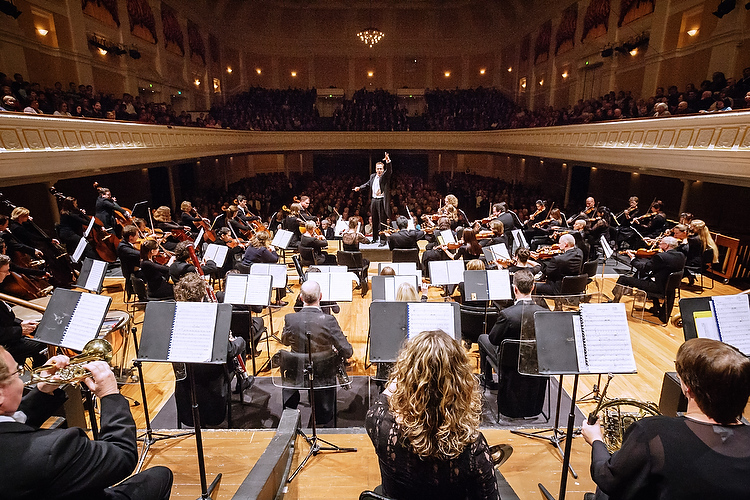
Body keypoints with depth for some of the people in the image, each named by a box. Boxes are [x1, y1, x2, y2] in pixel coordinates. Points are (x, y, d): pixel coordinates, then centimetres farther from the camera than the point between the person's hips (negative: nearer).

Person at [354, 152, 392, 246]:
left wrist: (388, 161, -40)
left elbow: (389, 170, -23)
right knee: (374, 221, 15)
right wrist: (359, 187, 16)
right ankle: (375, 238, 28)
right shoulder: (372, 176, 13)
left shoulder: (385, 176, -4)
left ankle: (383, 240, -2)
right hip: (374, 200, 6)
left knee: (382, 221, -6)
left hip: (382, 201, -6)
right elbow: (368, 183, 28)